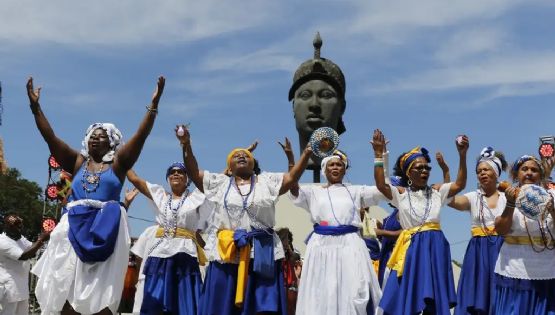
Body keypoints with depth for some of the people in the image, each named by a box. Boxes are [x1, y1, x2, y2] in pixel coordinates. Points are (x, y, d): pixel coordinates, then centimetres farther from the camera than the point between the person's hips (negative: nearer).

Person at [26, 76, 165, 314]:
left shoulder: (117, 163, 9)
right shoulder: (77, 162, 15)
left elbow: (141, 135, -1)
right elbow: (50, 137, 10)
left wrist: (154, 104, -9)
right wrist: (35, 106, 3)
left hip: (106, 230, -2)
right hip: (74, 228, 2)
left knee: (101, 293, -6)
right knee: (67, 290, -2)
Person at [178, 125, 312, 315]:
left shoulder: (267, 181, 14)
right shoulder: (220, 183, 14)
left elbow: (292, 177, 5)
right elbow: (194, 173, 7)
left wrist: (307, 153, -8)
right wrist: (186, 146, -6)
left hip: (262, 254, 0)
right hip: (227, 254, 0)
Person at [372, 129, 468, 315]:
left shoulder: (436, 191, 11)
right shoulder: (400, 194, 4)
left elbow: (459, 185, -1)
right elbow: (381, 185, -13)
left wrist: (462, 155, -12)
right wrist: (379, 154, -20)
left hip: (435, 248, 2)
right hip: (411, 248, -2)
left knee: (435, 300, 4)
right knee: (407, 298, 0)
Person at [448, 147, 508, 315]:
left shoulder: (507, 197, 6)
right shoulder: (473, 197, 6)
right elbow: (451, 199, -13)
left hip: (501, 250, 0)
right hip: (478, 252, 1)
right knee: (474, 300, -1)